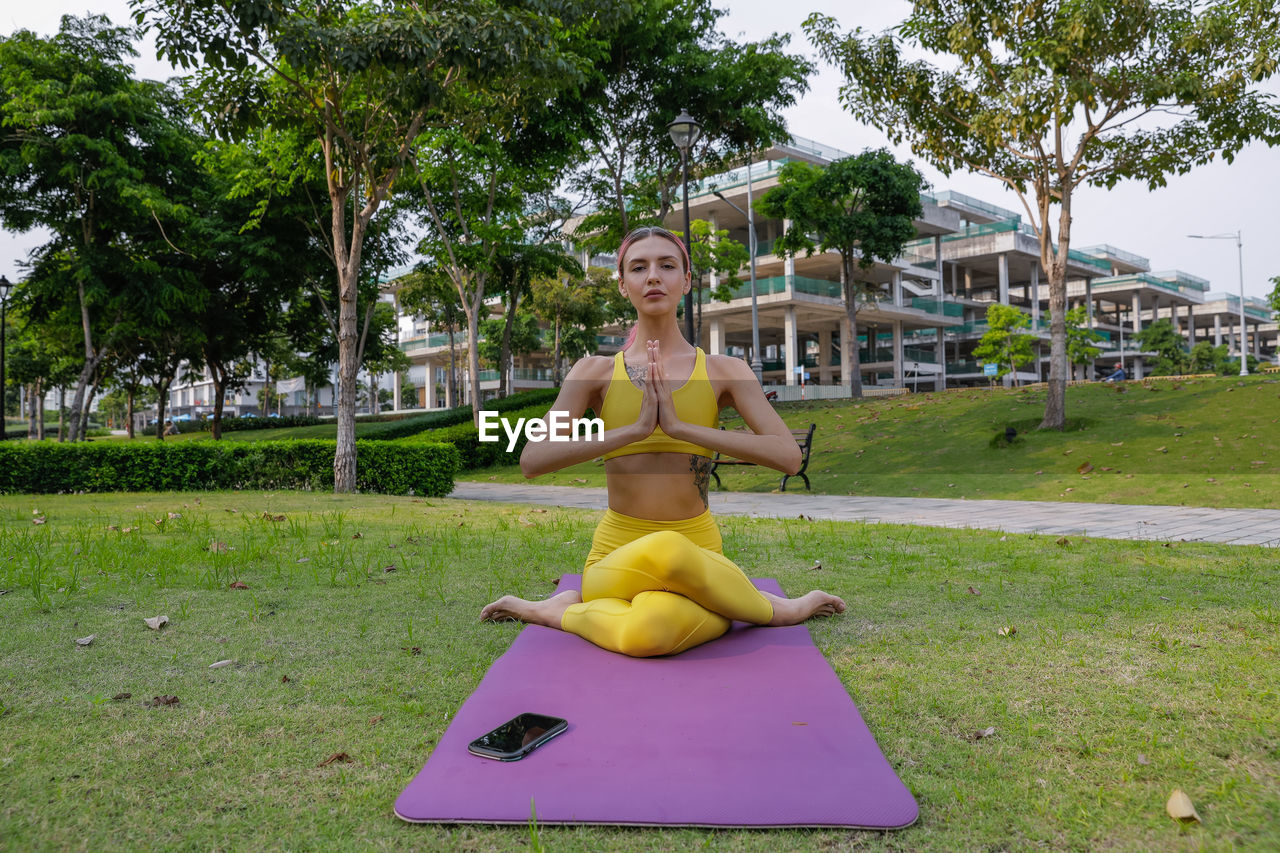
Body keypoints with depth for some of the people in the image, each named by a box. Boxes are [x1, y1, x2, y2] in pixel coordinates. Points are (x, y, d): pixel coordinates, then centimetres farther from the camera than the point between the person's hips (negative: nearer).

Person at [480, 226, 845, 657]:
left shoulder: (724, 371, 3)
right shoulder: (596, 372, 4)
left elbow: (788, 455, -11)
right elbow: (532, 460, -9)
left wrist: (681, 426, -18)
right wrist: (635, 428, -18)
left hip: (696, 557, 0)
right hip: (616, 557, 1)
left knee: (651, 632, -38)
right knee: (662, 549, -38)